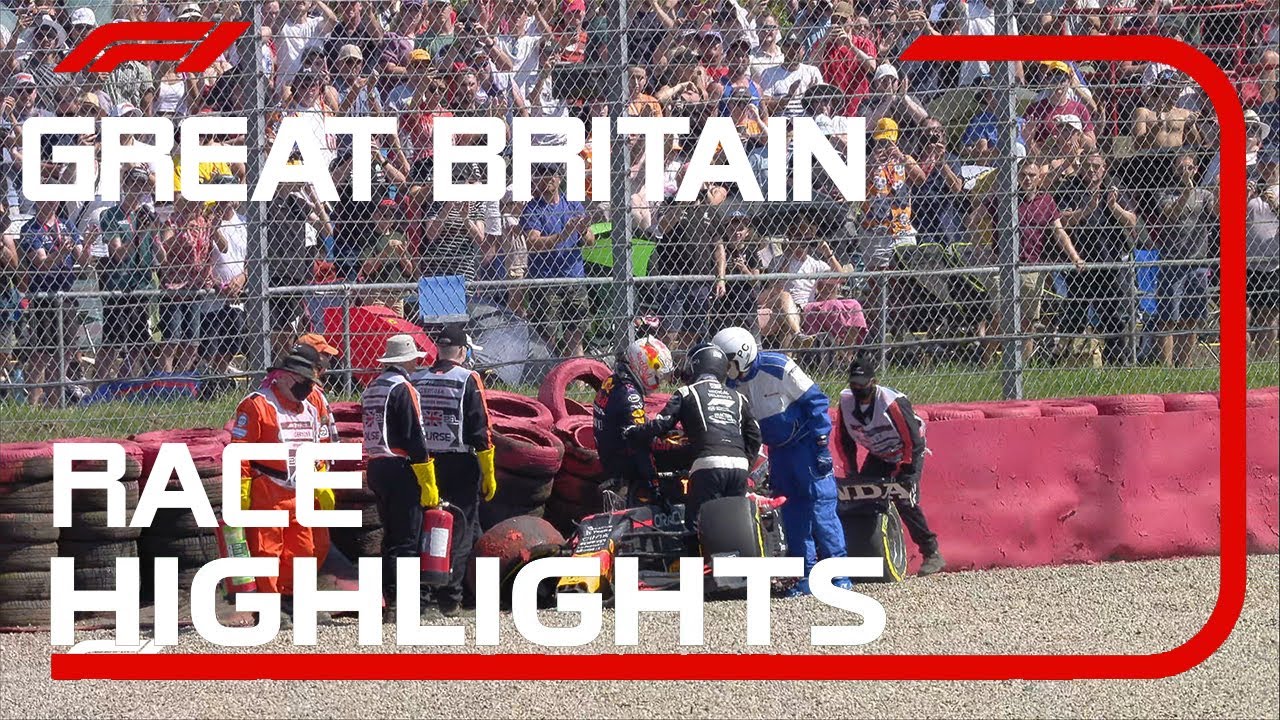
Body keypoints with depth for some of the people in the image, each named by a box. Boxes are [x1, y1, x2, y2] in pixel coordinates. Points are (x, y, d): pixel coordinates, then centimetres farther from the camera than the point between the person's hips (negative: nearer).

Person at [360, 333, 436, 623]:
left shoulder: (372, 389, 15)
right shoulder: (402, 389, -12)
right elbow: (414, 438, -15)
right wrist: (428, 483, -13)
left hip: (375, 467, 9)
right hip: (400, 469, -9)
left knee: (391, 536, 14)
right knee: (406, 541, -8)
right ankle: (396, 603, -14)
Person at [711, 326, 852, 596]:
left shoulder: (778, 368, -19)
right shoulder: (734, 385, 2)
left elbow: (814, 401, -16)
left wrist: (822, 444, -17)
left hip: (806, 444, -7)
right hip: (778, 450, 7)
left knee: (820, 507, -10)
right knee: (792, 513, 6)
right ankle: (808, 576, 11)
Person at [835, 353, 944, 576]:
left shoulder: (892, 402, -30)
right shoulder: (846, 401, -12)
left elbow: (911, 439, -25)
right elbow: (845, 440, 2)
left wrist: (902, 470, -23)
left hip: (908, 454, -6)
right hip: (878, 455, 6)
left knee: (904, 501, -20)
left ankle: (932, 554, -12)